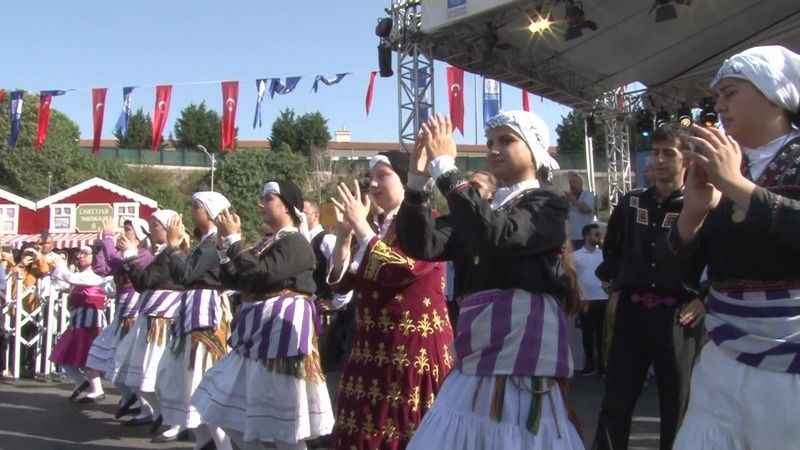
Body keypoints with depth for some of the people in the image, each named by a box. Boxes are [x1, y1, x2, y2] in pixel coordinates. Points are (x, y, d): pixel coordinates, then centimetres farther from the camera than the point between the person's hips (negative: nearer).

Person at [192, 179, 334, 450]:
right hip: (258, 332, 10)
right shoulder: (267, 243, 15)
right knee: (232, 411, 15)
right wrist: (225, 247, 2)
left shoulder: (295, 243, -11)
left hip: (281, 333, -10)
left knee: (283, 423, -3)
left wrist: (233, 239, -16)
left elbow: (261, 274, -25)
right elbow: (233, 281, 15)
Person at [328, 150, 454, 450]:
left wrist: (360, 225, -15)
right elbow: (342, 282, 13)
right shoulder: (377, 227, 13)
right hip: (373, 347, 7)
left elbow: (399, 270, -23)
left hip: (415, 348, -7)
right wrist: (344, 234, 0)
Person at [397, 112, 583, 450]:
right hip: (478, 349, 6)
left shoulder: (549, 205, -1)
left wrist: (445, 168, -19)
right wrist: (419, 178, -7)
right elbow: (422, 245, 3)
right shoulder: (477, 209, 16)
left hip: (523, 346, -6)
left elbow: (497, 234, -21)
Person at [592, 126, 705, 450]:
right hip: (632, 311, 3)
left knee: (677, 405, 9)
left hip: (678, 316, -3)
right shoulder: (631, 203, 9)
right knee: (615, 401, 6)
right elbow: (611, 248, 25)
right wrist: (614, 284, 17)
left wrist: (707, 299, -9)